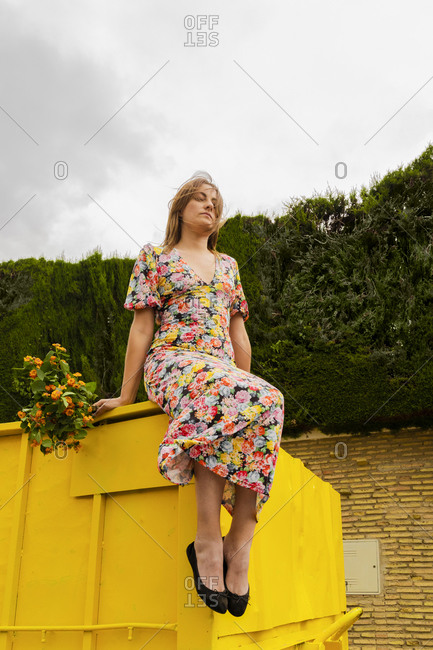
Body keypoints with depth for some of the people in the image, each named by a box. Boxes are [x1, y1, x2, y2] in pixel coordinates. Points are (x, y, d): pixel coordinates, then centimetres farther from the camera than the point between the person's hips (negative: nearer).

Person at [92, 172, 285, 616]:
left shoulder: (228, 265, 26)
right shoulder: (154, 258, 14)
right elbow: (142, 328, 7)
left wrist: (248, 383, 13)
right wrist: (126, 395, 3)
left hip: (225, 370, 4)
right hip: (173, 360, -4)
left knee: (268, 401, -33)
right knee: (224, 397, -40)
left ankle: (240, 540, -30)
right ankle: (208, 537, -35)